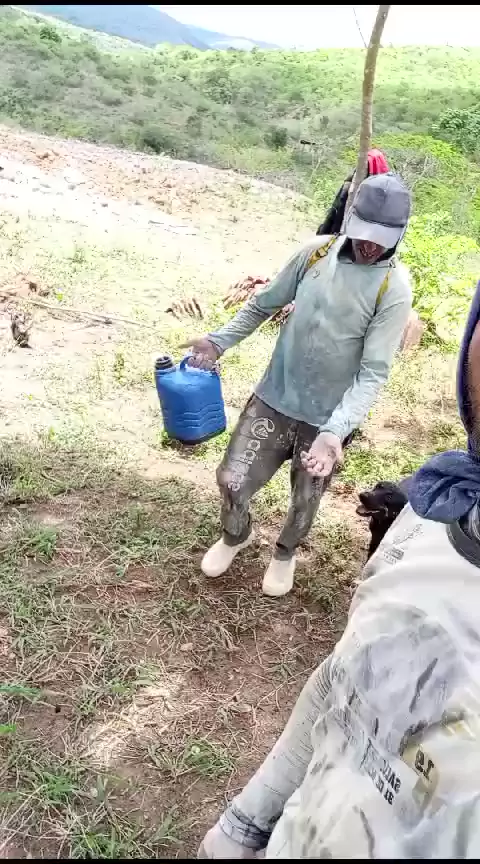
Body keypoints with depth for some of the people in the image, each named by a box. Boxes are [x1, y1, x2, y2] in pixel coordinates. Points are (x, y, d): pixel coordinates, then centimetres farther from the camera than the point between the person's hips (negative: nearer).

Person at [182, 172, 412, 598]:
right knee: (232, 481, 4)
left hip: (326, 418, -2)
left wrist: (336, 429, -32)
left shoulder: (394, 288, -15)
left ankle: (285, 553, 50)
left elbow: (374, 371, -20)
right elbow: (265, 303, 6)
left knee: (305, 500, 16)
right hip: (273, 398, 2)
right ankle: (236, 536, 41)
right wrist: (220, 341, -5)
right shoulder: (318, 250, -6)